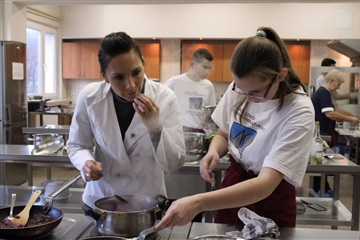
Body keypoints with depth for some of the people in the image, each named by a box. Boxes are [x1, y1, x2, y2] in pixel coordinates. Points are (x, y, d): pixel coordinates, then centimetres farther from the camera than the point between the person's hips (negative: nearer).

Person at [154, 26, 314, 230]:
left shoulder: (299, 112, -27)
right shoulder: (239, 88, -12)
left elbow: (265, 185, -34)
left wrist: (197, 203, -45)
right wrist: (214, 152, -18)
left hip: (270, 206, -4)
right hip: (232, 183, 4)